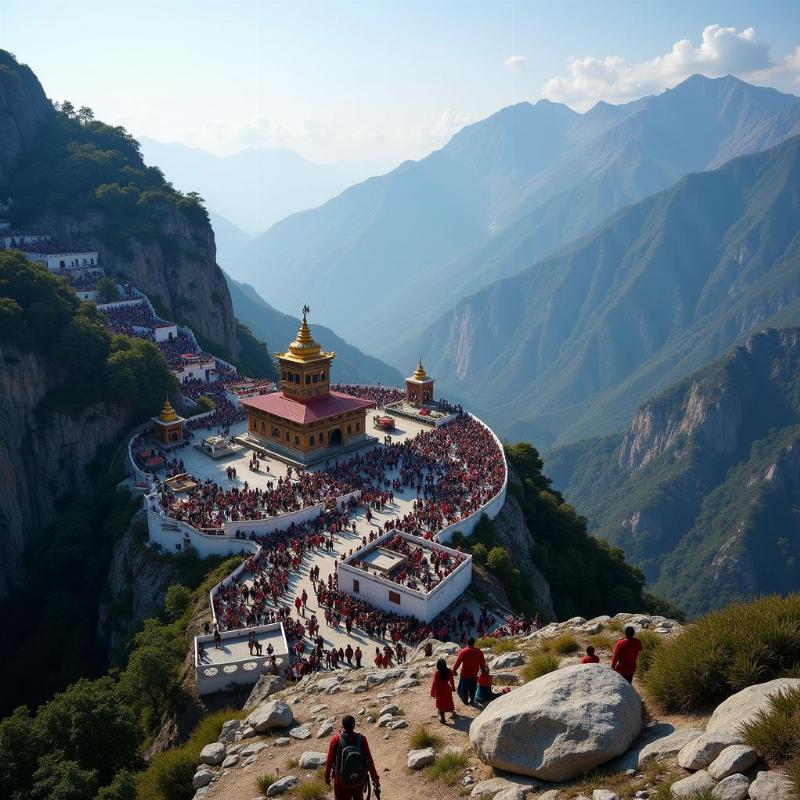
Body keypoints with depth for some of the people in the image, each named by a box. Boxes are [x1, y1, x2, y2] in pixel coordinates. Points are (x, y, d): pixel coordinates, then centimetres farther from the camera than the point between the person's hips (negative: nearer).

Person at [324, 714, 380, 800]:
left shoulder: (336, 739, -18)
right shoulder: (361, 739, -15)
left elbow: (329, 760, -10)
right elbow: (369, 760, -10)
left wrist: (327, 777, 6)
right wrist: (375, 779, 1)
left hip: (341, 781, -2)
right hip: (359, 780, 2)